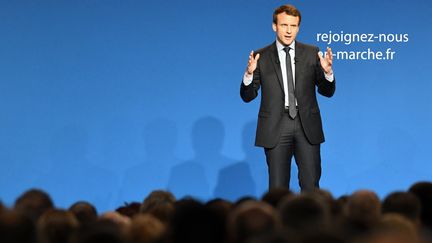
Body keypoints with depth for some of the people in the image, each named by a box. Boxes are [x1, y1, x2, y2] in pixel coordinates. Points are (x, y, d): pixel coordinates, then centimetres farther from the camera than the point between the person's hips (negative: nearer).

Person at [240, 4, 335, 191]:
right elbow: (248, 96, 2)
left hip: (306, 125, 1)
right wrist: (249, 73, -18)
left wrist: (327, 72, -14)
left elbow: (327, 91, 6)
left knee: (311, 185, 0)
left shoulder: (311, 53, 6)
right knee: (277, 187, 3)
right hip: (276, 126, -1)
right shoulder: (261, 57, 2)